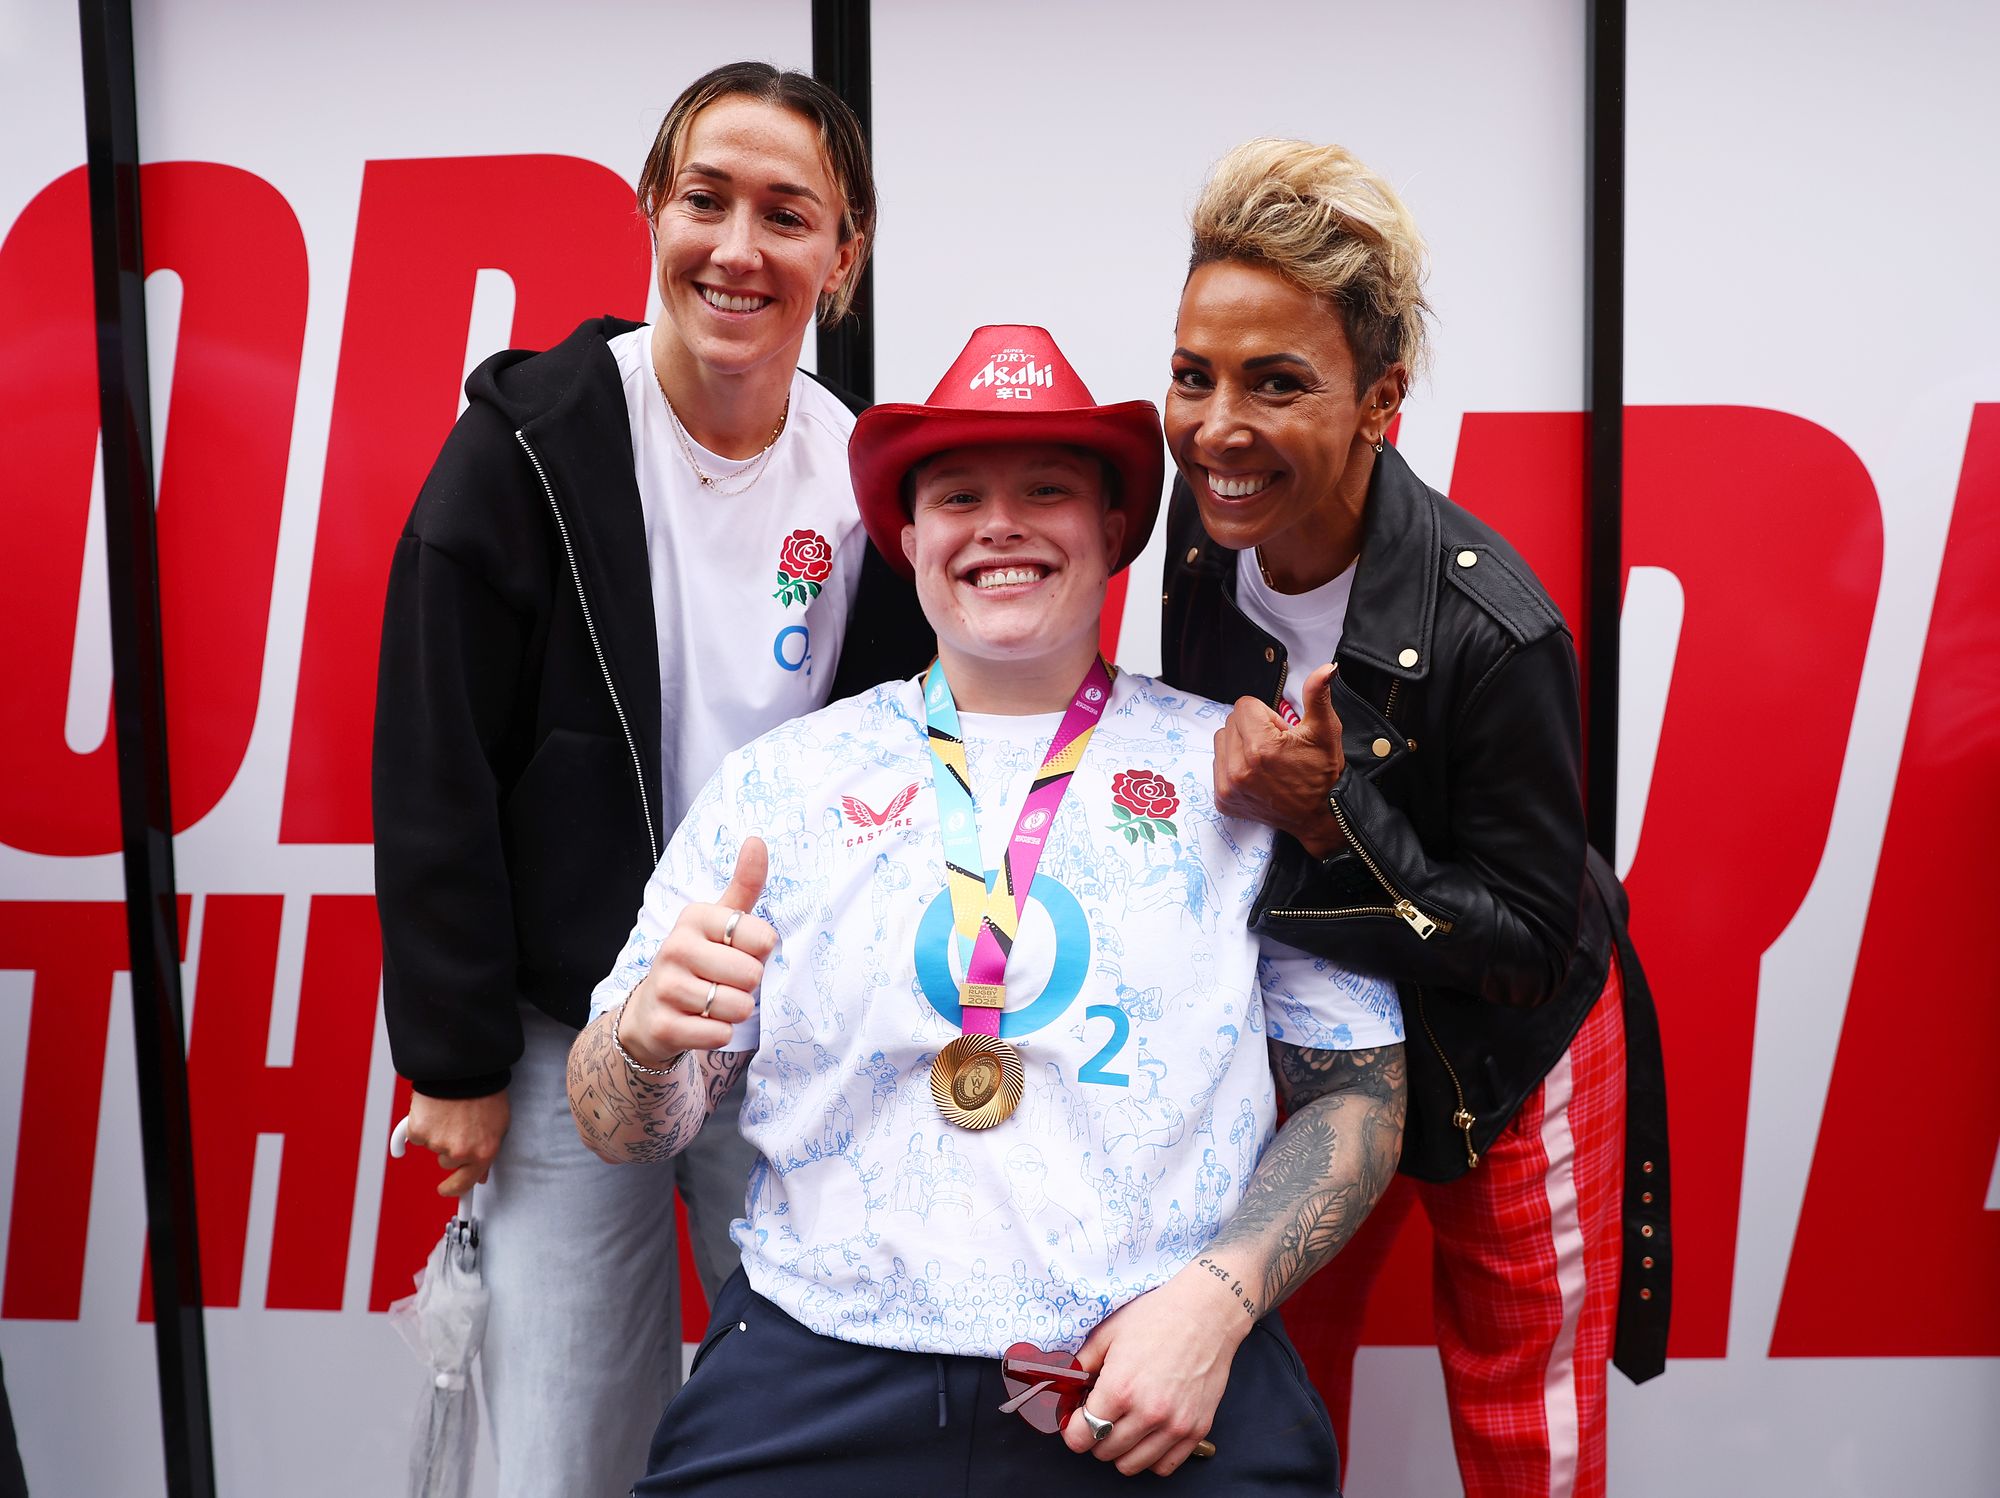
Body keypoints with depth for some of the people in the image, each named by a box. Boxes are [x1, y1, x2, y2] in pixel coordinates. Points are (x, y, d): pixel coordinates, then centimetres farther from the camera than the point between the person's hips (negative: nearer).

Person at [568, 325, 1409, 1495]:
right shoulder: (780, 779, 6)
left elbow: (1359, 1092, 6)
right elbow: (620, 1128, 6)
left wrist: (1216, 1298, -9)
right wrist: (649, 1036, -16)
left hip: (1163, 1397, 1)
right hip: (818, 1385, 0)